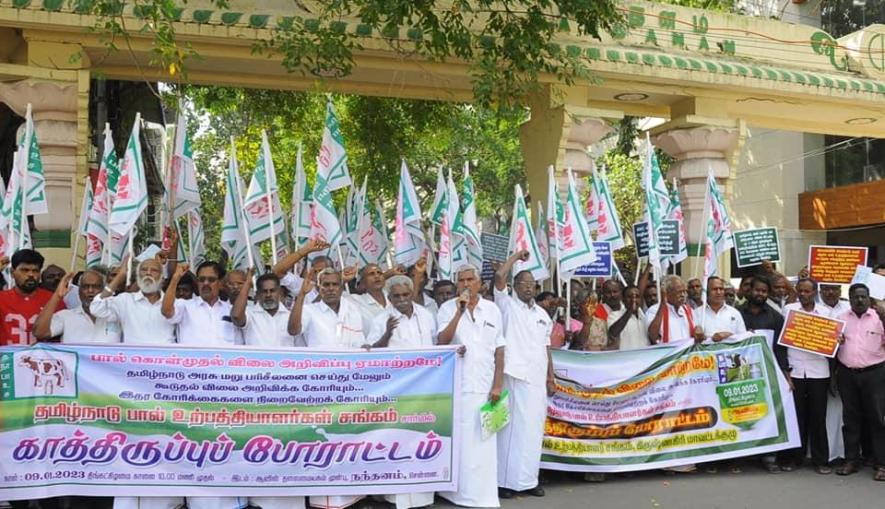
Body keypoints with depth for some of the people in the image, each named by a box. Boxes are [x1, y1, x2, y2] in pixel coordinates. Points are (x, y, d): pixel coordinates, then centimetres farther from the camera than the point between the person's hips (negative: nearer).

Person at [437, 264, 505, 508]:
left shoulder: (492, 310, 6)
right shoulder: (448, 308, 1)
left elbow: (499, 350, 7)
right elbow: (442, 341, -12)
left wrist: (497, 385, 1)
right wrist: (459, 312, -17)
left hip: (484, 386, 1)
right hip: (456, 385, -1)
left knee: (482, 441, 4)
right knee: (457, 439, 4)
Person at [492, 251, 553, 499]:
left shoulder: (543, 314, 16)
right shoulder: (507, 305, 1)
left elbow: (546, 347, 18)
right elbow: (499, 276, -14)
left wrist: (551, 378, 14)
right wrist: (516, 256, -1)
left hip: (537, 378, 6)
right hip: (514, 375, -5)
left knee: (533, 428, 8)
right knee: (511, 427, -3)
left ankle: (527, 479, 17)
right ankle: (505, 480, 3)